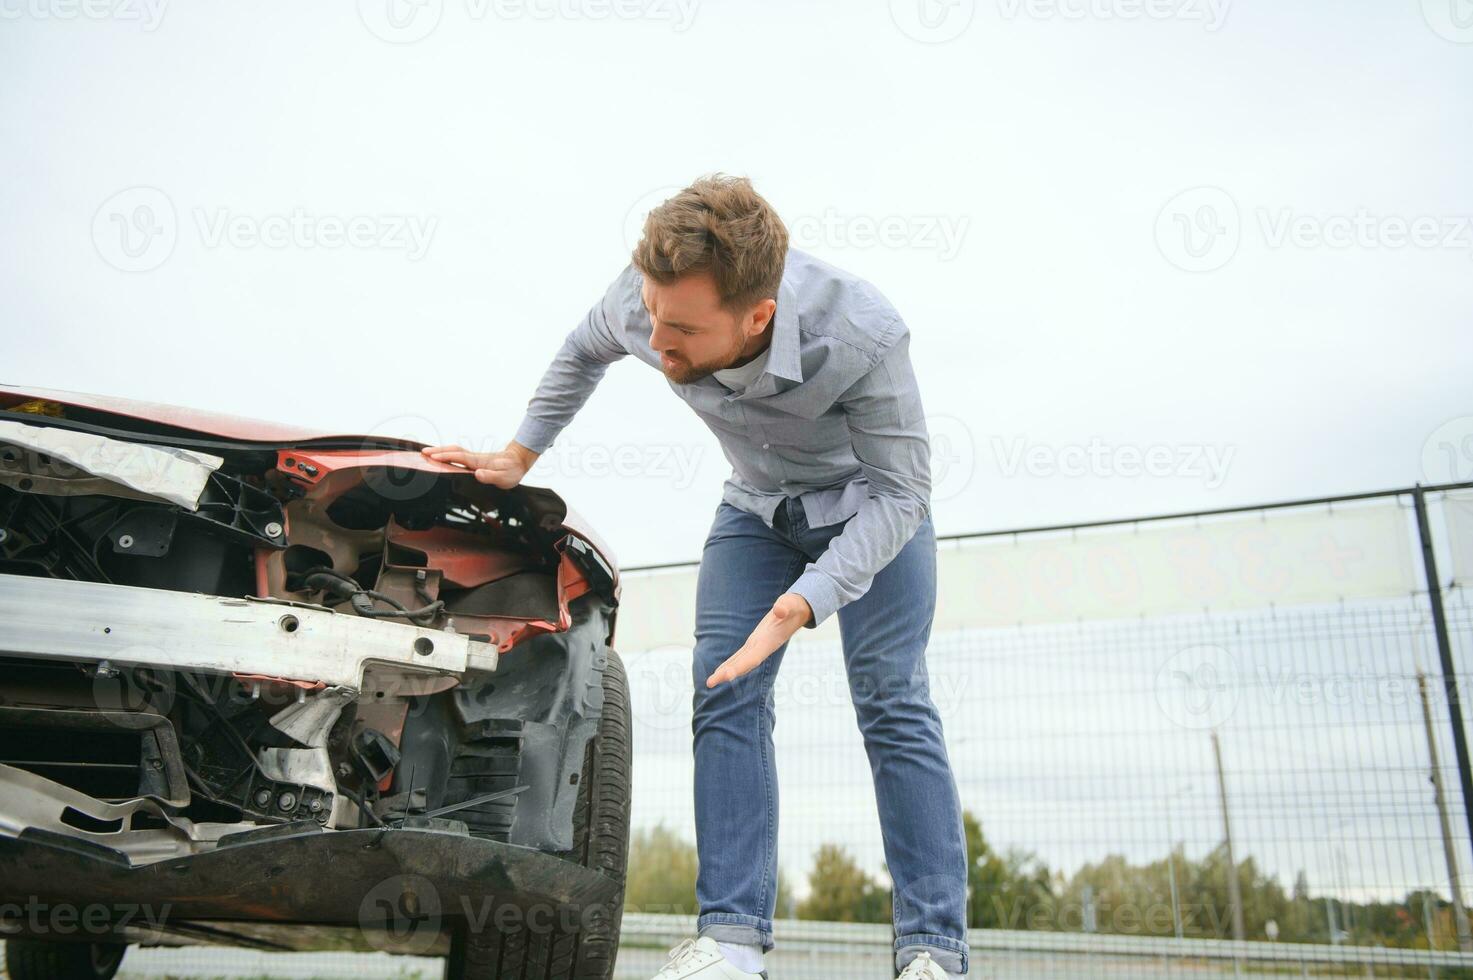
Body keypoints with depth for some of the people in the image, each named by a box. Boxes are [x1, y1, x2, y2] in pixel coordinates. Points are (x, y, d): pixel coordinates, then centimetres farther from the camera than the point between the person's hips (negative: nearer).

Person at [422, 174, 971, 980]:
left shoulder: (862, 336, -39)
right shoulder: (644, 298, -26)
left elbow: (900, 492, -30)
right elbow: (581, 354, 0)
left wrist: (797, 605, -42)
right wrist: (518, 457, 1)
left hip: (871, 502, -3)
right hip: (758, 507, 4)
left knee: (891, 701, -13)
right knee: (723, 694, -10)